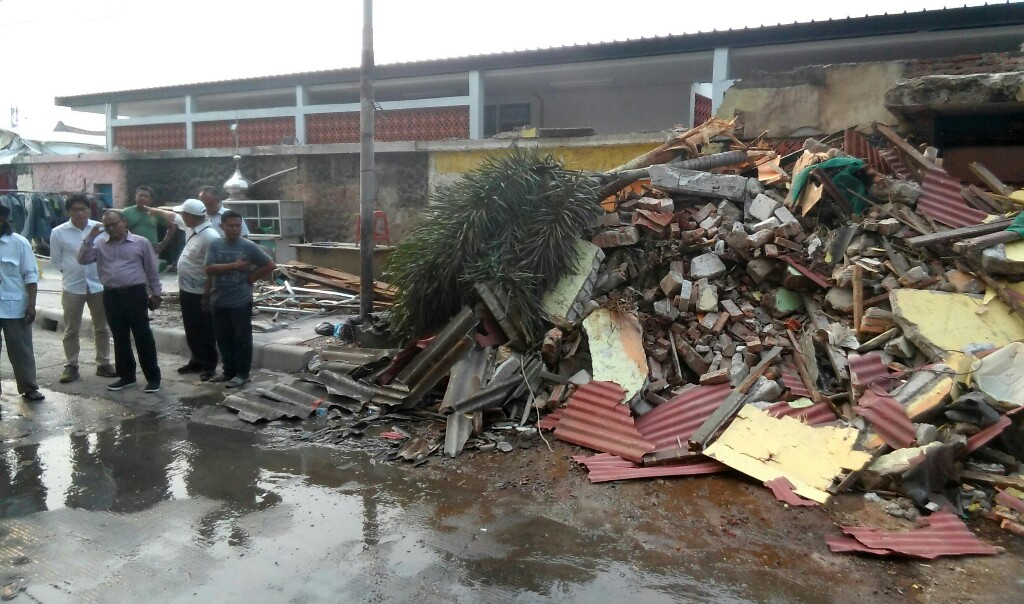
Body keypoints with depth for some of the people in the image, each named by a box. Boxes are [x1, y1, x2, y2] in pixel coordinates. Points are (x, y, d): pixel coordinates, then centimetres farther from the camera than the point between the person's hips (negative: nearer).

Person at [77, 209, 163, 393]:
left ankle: (153, 377, 5)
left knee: (143, 336, -1)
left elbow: (152, 270, 3)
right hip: (111, 295, 4)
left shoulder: (141, 242, 0)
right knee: (120, 338, 11)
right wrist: (90, 237, -5)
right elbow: (83, 259, 1)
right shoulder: (100, 244, 10)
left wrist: (155, 293, 2)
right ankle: (126, 376, 22)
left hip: (135, 293, -4)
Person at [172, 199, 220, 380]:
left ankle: (209, 366, 15)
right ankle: (196, 361, 30)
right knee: (191, 330, 18)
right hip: (187, 290, 9)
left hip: (199, 293, -9)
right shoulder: (194, 231, 6)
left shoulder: (209, 237, -23)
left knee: (204, 332, 3)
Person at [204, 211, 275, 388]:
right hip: (219, 302, 4)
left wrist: (251, 278, -7)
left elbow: (270, 265, -6)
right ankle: (229, 371, 27)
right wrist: (234, 265, -14)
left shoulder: (249, 247, -7)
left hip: (241, 302, -4)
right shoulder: (215, 245, 2)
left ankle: (242, 374, 13)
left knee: (242, 338, 4)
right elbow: (210, 269, -9)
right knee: (223, 338, 13)